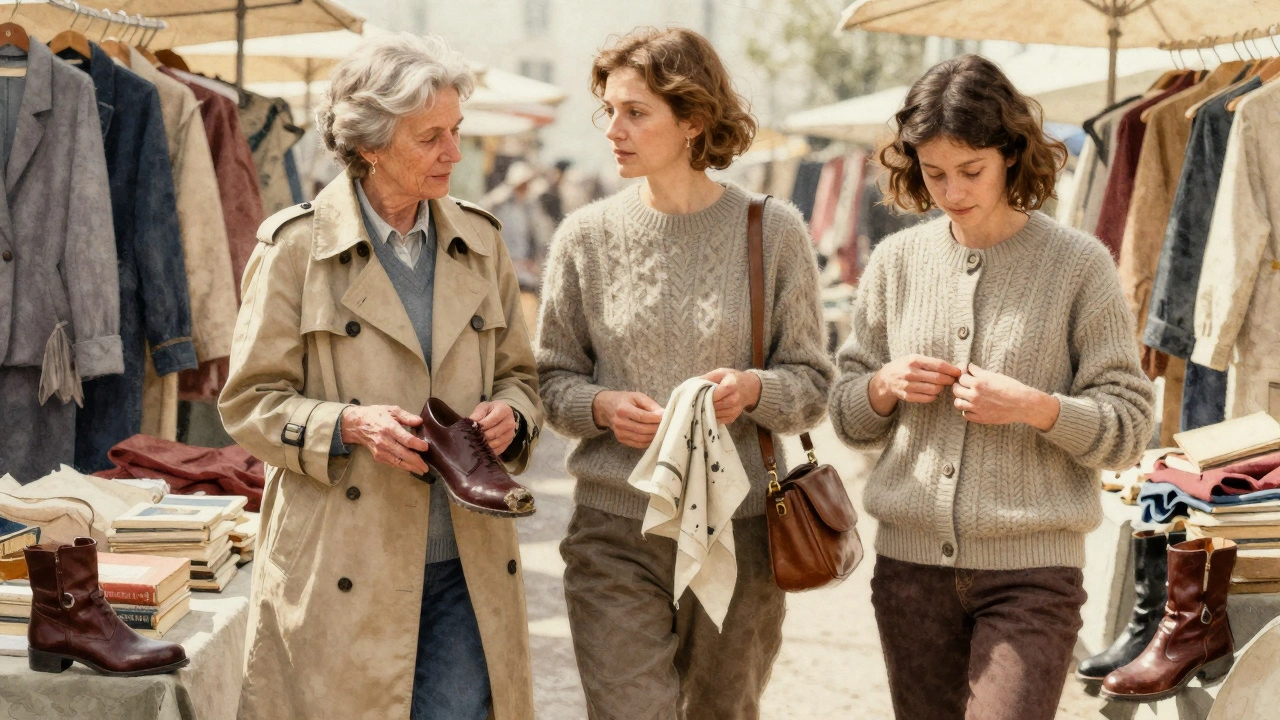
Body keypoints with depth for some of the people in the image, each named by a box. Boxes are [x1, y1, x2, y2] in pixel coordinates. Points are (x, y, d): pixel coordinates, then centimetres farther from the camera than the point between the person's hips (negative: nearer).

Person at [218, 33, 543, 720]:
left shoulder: (479, 240, 11)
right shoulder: (296, 245, -3)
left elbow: (519, 374, 18)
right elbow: (249, 402, -2)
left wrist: (509, 414, -4)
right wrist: (346, 425, -18)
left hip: (465, 562, 4)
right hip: (343, 570, -3)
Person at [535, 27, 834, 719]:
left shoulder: (772, 230, -1)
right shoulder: (586, 236, 1)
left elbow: (813, 383, 3)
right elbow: (552, 379, 9)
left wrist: (753, 390, -17)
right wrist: (602, 407, -12)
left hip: (739, 532, 0)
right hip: (615, 533, 0)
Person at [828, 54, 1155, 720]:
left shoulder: (1078, 264, -3)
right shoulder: (896, 262, 7)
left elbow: (1129, 428, -2)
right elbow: (846, 417, 14)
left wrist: (1035, 407, -18)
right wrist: (885, 386, -7)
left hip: (1031, 568, -4)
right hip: (911, 564, 4)